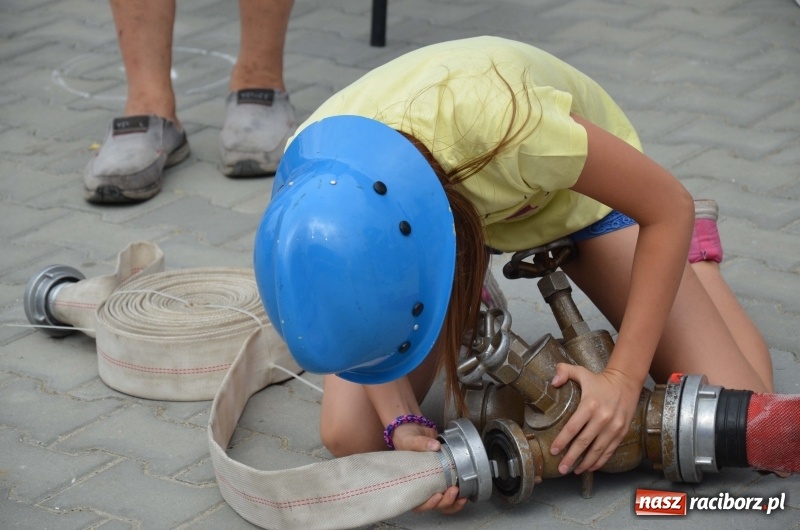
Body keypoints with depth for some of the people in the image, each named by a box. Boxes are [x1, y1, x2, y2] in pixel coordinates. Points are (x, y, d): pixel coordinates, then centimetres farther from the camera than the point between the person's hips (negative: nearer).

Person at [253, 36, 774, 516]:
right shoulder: (311, 179, -34)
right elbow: (363, 307, -15)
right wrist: (403, 424, -32)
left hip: (579, 189, -2)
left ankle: (696, 249, 19)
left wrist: (624, 377, -31)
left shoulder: (496, 121, -46)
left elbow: (669, 207, -30)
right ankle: (465, 315, 17)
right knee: (351, 438, -14)